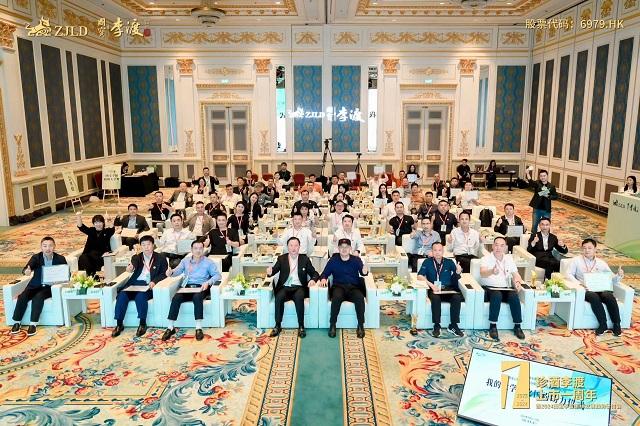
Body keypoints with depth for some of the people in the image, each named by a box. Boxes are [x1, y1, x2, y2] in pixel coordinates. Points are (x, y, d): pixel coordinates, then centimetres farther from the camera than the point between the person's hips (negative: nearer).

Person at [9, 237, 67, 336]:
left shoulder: (60, 259, -2)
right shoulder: (36, 257, 0)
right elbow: (26, 269, -16)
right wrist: (26, 271, -41)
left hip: (50, 287, -2)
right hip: (35, 286, 3)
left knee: (38, 297, -30)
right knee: (22, 297, -23)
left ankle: (33, 324, -24)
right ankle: (17, 322, -7)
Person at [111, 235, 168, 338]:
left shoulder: (160, 258, 10)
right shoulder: (136, 257, 16)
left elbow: (164, 274, 2)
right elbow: (131, 267, -7)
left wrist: (154, 281, -16)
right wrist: (130, 268, -33)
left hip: (148, 286, -3)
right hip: (134, 284, 3)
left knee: (140, 296, -32)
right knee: (122, 295, -23)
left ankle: (142, 324, -18)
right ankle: (119, 324, -12)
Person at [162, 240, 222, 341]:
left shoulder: (208, 262, 10)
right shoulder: (185, 261, 19)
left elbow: (218, 275, 1)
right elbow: (177, 271, 6)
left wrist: (208, 282, -17)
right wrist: (170, 272, -18)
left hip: (200, 288, -3)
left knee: (197, 297, -35)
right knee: (176, 298, -27)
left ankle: (198, 328, -35)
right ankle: (171, 327, -22)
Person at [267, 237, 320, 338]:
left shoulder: (305, 259, 9)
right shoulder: (281, 258, 10)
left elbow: (315, 273, 9)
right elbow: (274, 270, -2)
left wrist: (313, 280, -14)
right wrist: (270, 272, -27)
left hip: (299, 287, -1)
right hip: (285, 287, 1)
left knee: (299, 297, -34)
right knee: (279, 297, -31)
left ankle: (301, 326, -23)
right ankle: (278, 326, -19)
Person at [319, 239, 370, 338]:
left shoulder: (356, 259, 7)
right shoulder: (333, 260, 9)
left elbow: (361, 271, -9)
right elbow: (325, 273, 8)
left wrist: (364, 272, -34)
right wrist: (323, 279, -16)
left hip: (353, 287, 0)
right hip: (339, 287, 0)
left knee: (360, 298, -32)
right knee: (336, 297, -35)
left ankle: (361, 326, -19)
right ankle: (332, 325, -22)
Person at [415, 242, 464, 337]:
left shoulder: (449, 262, 13)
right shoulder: (427, 262, 8)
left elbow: (455, 279, 8)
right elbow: (419, 276, -2)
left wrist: (458, 272, -16)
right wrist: (431, 285, -17)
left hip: (448, 289, 2)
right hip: (434, 289, -2)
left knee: (457, 297, -29)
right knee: (435, 298, -34)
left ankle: (453, 325, -16)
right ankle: (436, 326, -21)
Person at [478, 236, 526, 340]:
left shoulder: (509, 259, 13)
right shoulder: (486, 258, -4)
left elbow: (515, 274, 14)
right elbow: (482, 273, -21)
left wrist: (517, 282, -10)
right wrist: (492, 271, -45)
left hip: (505, 289, 4)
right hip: (489, 288, -4)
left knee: (514, 296, -27)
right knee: (497, 295, -35)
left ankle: (517, 326, -17)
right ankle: (492, 326, -26)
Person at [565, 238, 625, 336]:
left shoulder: (601, 263, 19)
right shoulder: (576, 260, 12)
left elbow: (612, 279, 16)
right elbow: (569, 274, 2)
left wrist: (619, 275, -7)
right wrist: (579, 283, -16)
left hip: (601, 289, 2)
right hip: (585, 290, -2)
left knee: (610, 296, -31)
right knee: (594, 297, -35)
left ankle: (616, 324, -20)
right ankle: (603, 324, -25)